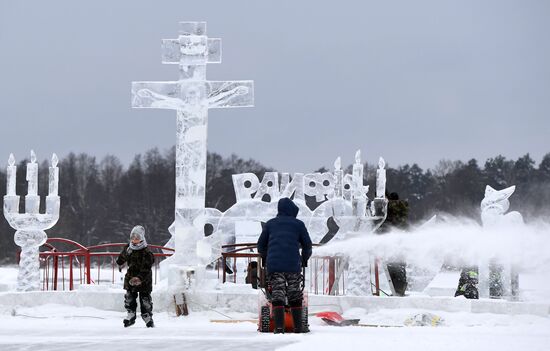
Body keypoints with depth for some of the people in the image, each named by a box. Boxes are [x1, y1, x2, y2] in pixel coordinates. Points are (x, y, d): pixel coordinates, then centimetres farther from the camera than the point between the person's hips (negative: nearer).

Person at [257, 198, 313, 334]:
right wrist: (305, 259, 33)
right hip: (293, 265, 0)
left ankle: (279, 326, -16)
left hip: (274, 265, 0)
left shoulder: (270, 224, 15)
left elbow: (261, 245, 19)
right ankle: (298, 327, 9)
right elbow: (307, 245, 14)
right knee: (295, 296, 10)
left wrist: (265, 258, 38)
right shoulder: (298, 224, 11)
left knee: (277, 296, -3)